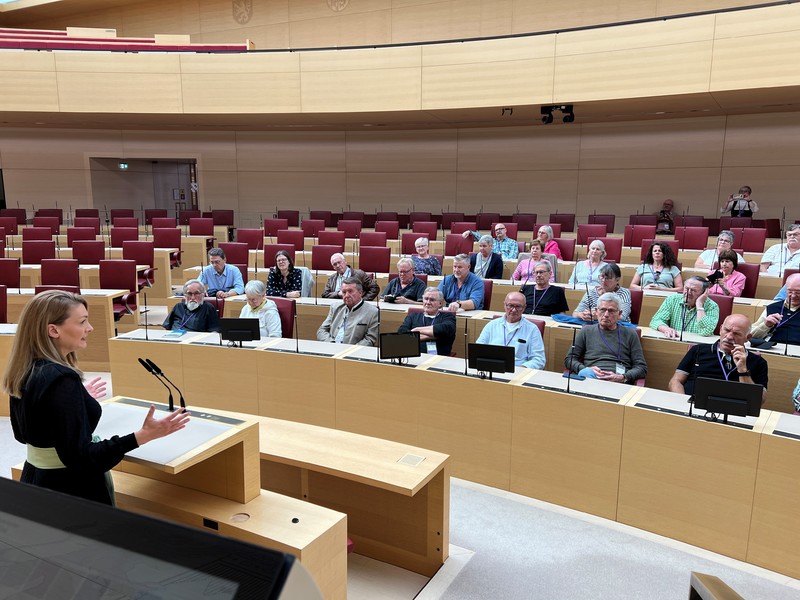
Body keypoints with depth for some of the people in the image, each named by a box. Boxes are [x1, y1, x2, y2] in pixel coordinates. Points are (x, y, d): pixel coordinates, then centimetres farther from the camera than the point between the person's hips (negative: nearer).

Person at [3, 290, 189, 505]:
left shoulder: (24, 371, 0)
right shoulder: (62, 378, -27)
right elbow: (79, 457, -28)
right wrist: (144, 435, -33)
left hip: (35, 482, 9)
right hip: (70, 490, -9)